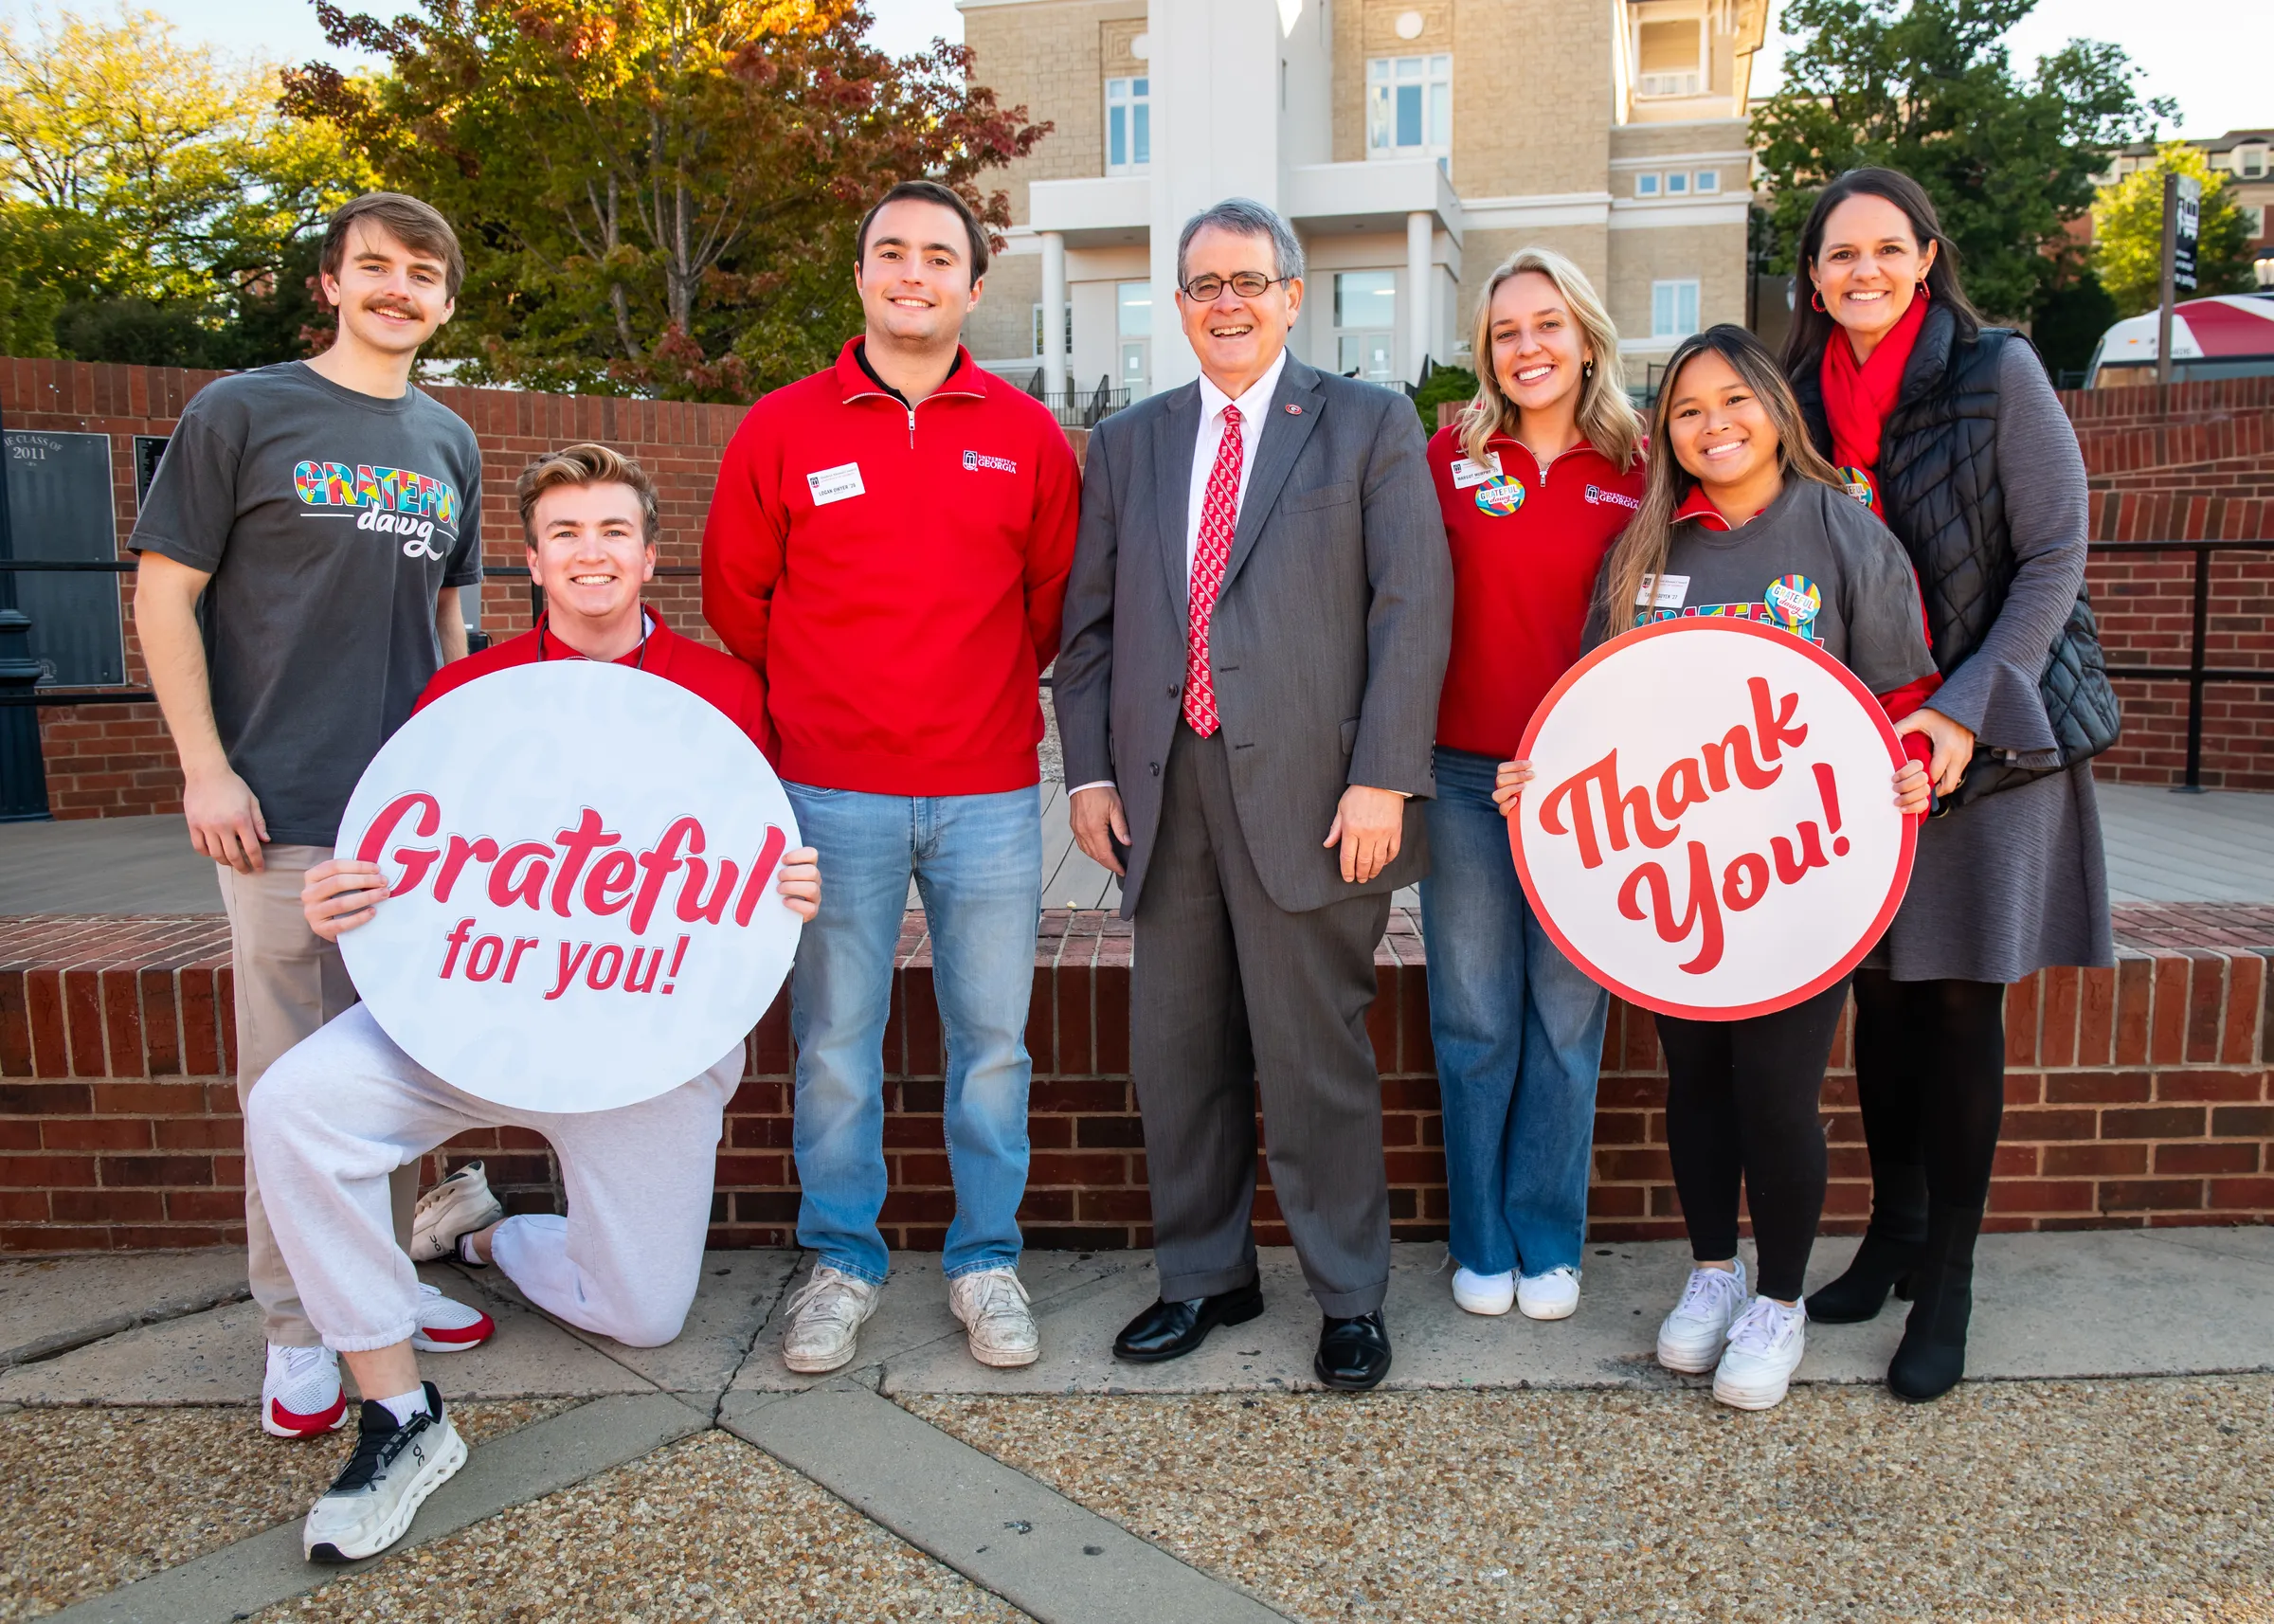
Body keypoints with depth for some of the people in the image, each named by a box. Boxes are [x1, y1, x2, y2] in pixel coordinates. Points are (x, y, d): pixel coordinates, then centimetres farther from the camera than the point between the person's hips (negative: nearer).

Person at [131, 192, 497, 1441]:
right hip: (284, 810, -4)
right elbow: (165, 593, -2)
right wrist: (204, 769, -9)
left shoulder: (449, 442, 13)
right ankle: (294, 1326, 16)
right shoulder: (241, 413, -1)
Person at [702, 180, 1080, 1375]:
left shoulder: (1028, 436, 6)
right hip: (832, 794, 0)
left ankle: (985, 1258, 24)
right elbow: (735, 598, 11)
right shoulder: (780, 430, 3)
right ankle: (841, 1262, 24)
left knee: (992, 1037, 7)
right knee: (834, 1042, 7)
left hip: (988, 794, 1)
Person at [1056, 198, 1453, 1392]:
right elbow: (1088, 623, 14)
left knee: (1316, 1055, 3)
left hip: (1308, 787, -4)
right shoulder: (1126, 443, 16)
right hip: (1162, 787, 4)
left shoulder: (1371, 424, 5)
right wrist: (1090, 768, 4)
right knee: (1176, 1050, 11)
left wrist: (1382, 777, -13)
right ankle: (1203, 1276, 30)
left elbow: (1412, 607, -4)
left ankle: (1349, 1296, 22)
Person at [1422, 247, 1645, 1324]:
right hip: (1465, 776, 0)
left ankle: (1549, 1241, 25)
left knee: (1567, 1018, 8)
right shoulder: (1450, 456, 3)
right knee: (1474, 1020, 7)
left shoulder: (1637, 468, 3)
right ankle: (1482, 1242, 24)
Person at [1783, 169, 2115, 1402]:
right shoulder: (1804, 397, 6)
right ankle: (1893, 1230, 26)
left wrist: (1965, 710, -17)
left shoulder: (1999, 374, -5)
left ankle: (1947, 1277, 14)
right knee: (1880, 991, 8)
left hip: (1986, 736, -3)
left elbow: (2055, 560, -7)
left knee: (1963, 1002, 1)